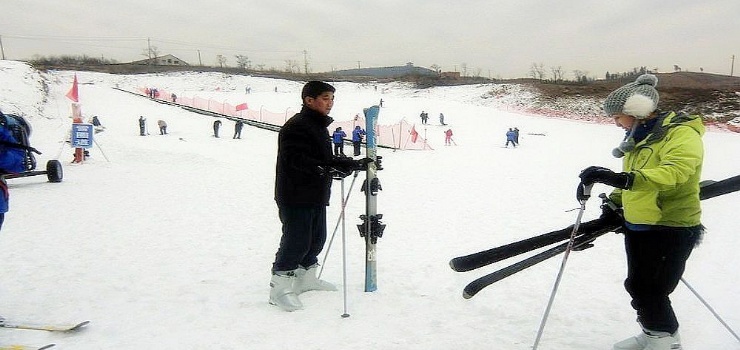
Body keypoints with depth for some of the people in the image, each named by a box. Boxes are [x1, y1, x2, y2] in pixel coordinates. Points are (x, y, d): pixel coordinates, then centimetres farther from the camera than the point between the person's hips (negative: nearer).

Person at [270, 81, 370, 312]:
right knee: (296, 241, -6)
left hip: (316, 197, 10)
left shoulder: (319, 126, 18)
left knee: (317, 239, 16)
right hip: (296, 197, -10)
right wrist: (324, 169, -36)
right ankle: (279, 288, 6)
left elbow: (326, 160, 22)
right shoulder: (296, 126, -14)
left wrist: (354, 164, 14)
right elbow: (298, 160, -26)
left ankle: (306, 278, 33)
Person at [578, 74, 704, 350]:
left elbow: (673, 172, -35)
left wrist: (622, 179, -47)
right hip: (637, 226, 9)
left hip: (671, 229, -9)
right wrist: (614, 204, 8)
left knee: (650, 290, -3)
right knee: (637, 285, 16)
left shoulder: (682, 133, -17)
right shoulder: (639, 136, 12)